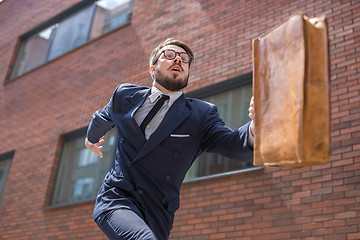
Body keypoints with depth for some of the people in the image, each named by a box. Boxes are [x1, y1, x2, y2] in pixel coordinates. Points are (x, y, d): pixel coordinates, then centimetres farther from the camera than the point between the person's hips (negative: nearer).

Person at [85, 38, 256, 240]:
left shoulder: (201, 114, 2)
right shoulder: (126, 96, 8)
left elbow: (232, 144, -15)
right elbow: (101, 120, 29)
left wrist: (254, 127, -37)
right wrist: (92, 139, 47)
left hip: (156, 215, 1)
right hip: (116, 199, -1)